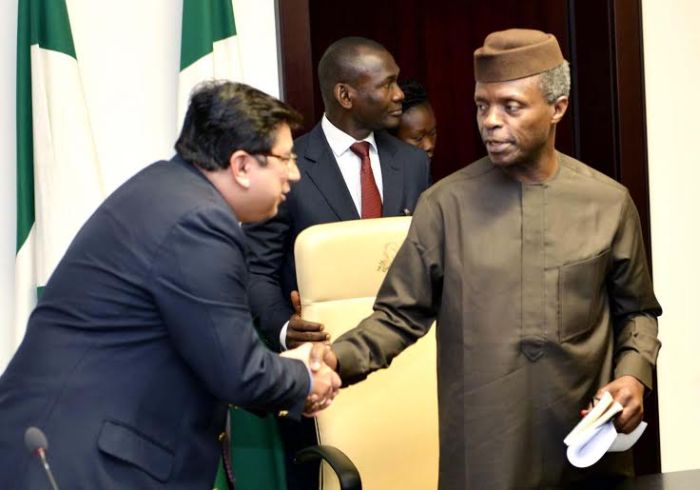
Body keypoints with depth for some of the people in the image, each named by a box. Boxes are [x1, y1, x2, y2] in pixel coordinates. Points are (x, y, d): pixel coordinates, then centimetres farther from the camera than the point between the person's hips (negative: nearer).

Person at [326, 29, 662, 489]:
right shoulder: (446, 203, -2)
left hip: (590, 446, 1)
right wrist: (339, 358, -17)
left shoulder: (609, 202, 2)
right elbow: (401, 313, 0)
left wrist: (634, 374, -4)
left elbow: (635, 311, 13)